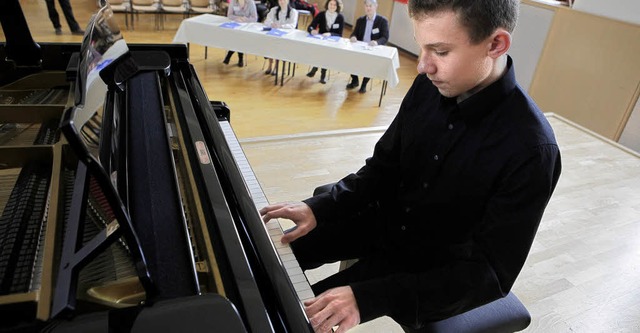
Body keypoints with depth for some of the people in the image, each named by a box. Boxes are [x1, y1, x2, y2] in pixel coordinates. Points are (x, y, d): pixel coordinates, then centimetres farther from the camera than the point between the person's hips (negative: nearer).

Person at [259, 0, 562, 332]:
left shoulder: (531, 151, -27)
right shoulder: (429, 87, -10)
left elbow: (489, 273, -25)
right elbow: (383, 169, 0)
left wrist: (368, 298, -35)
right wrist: (319, 208, -16)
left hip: (434, 268, -5)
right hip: (384, 224, 5)